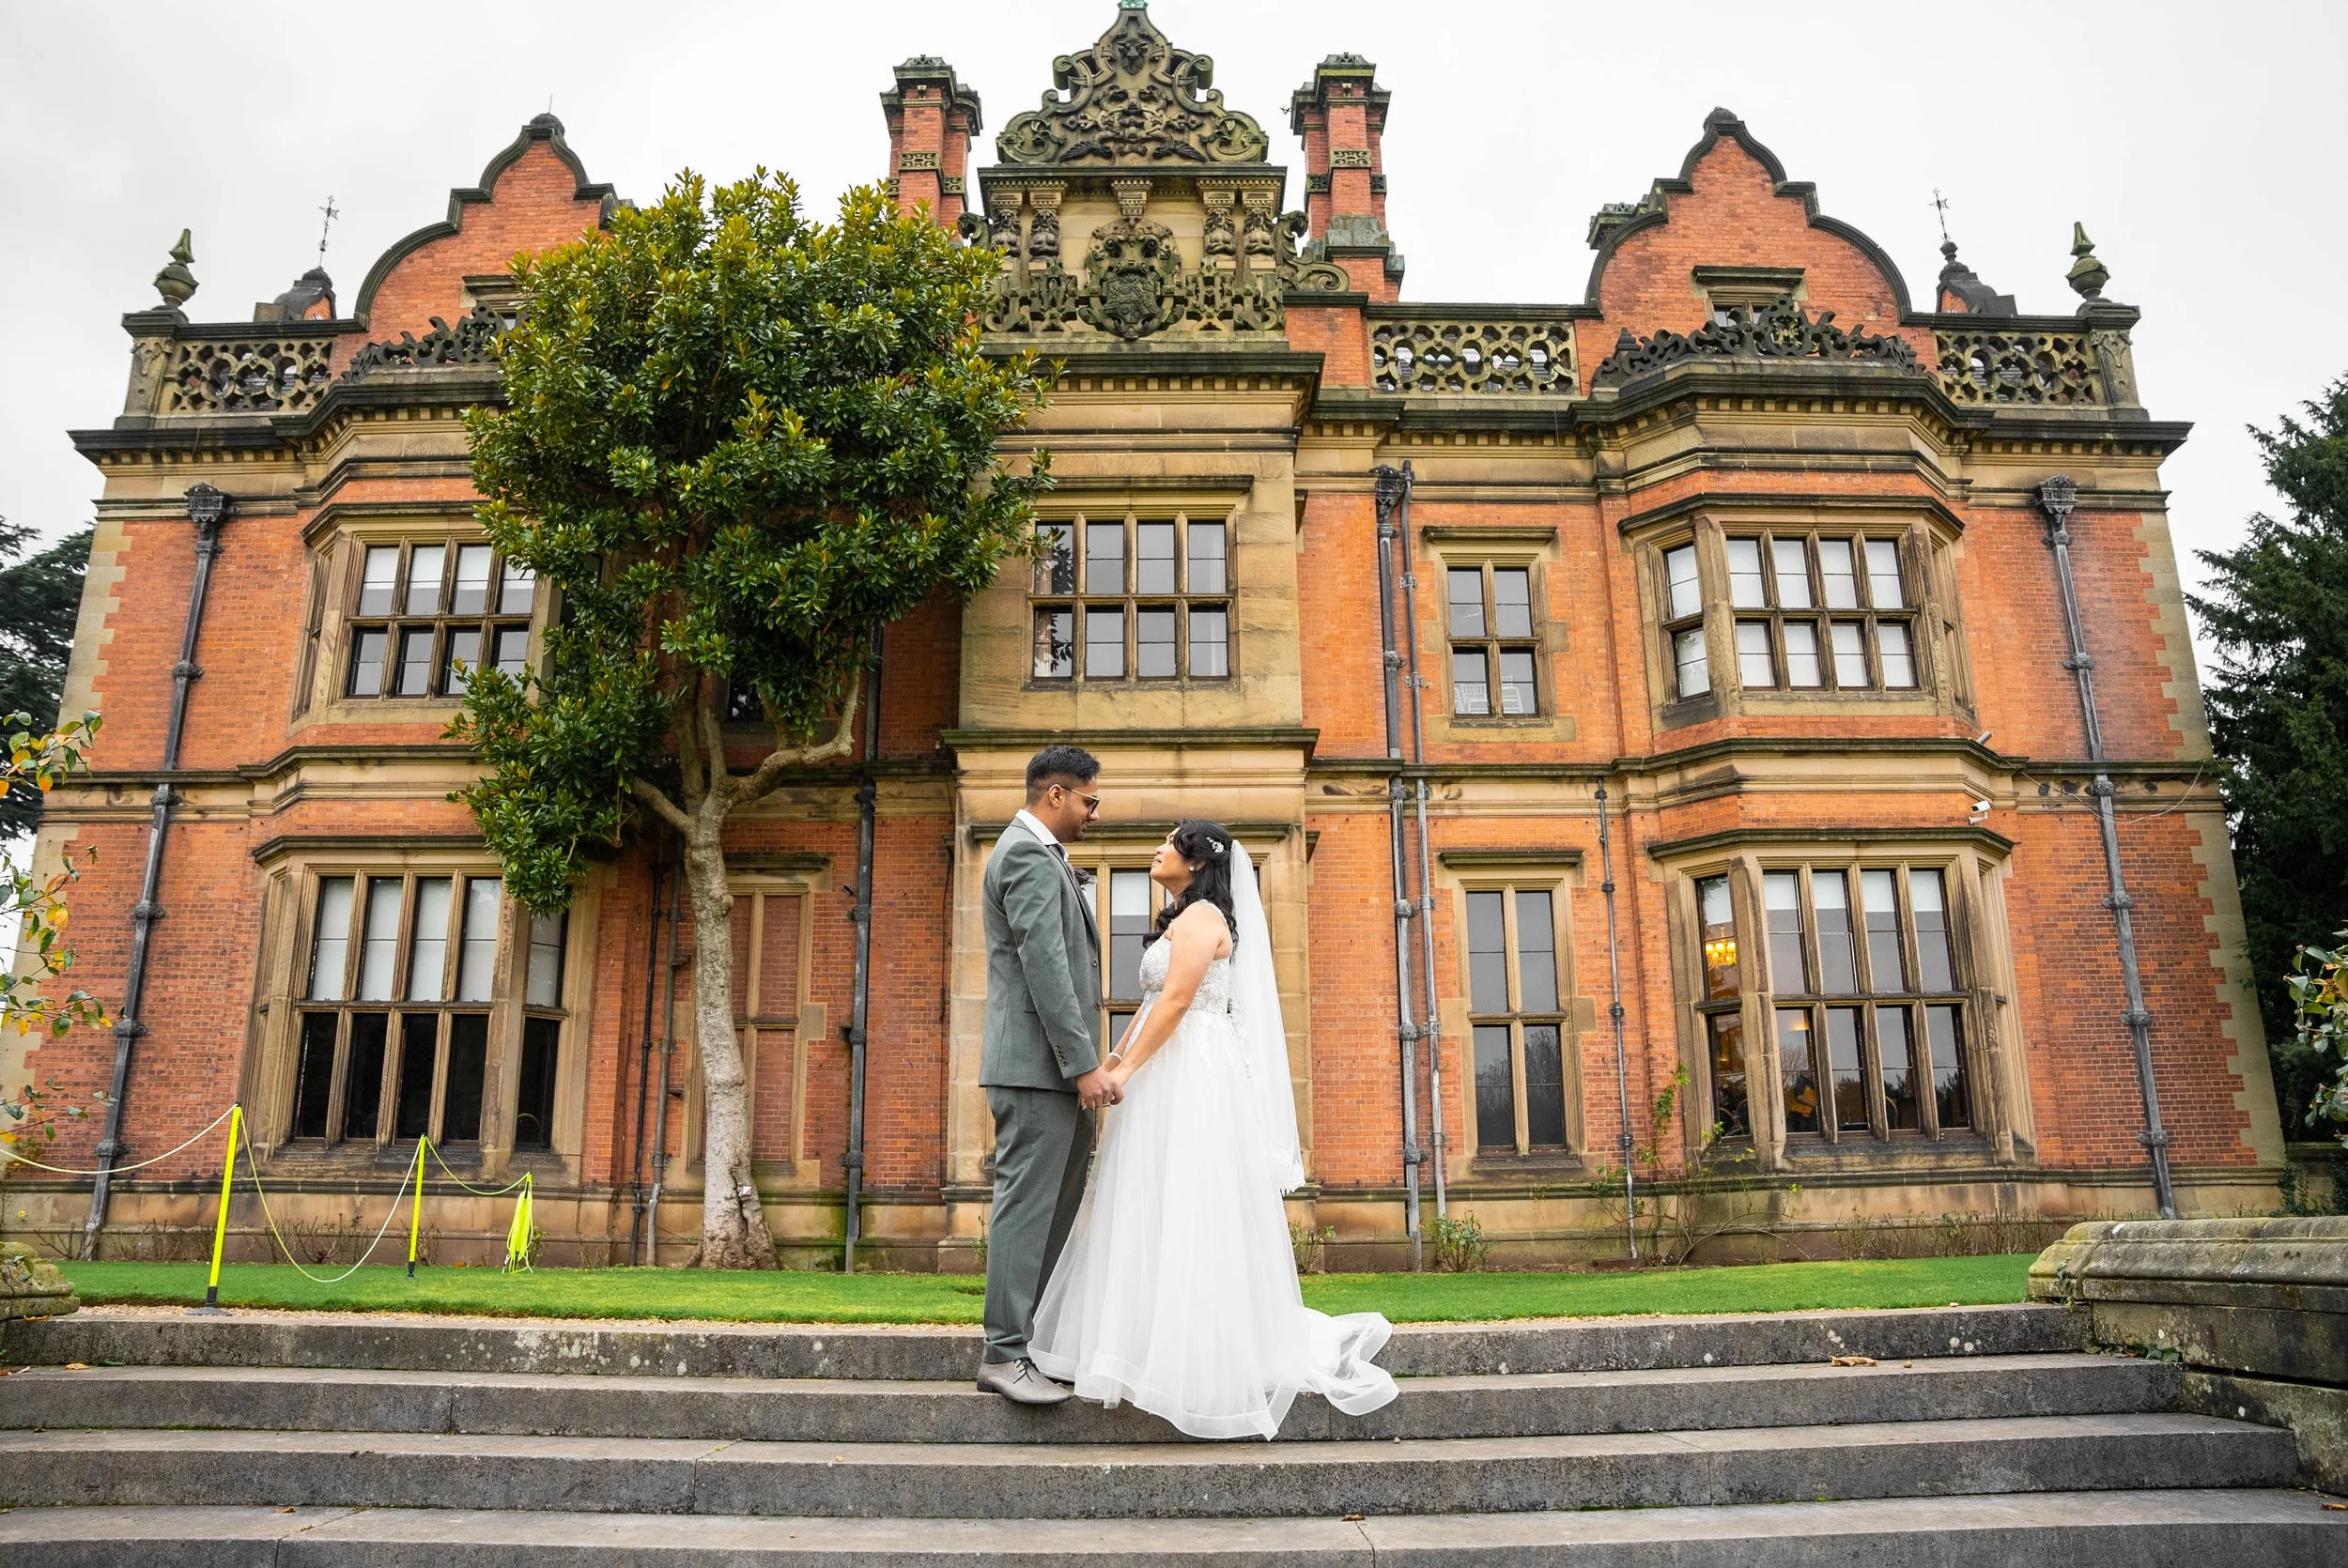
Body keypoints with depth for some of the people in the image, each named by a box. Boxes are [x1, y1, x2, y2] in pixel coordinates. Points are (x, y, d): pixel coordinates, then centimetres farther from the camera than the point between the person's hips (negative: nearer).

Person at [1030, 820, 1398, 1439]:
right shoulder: (1181, 919, 21)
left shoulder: (1202, 916, -10)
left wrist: (1126, 1069, -19)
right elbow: (1153, 1004, 20)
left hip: (1193, 1079, -10)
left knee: (1184, 1213, -7)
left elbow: (1176, 999, -19)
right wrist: (1115, 1058, 14)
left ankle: (1198, 1361, -1)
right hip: (1171, 1077, 10)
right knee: (1166, 1216, 10)